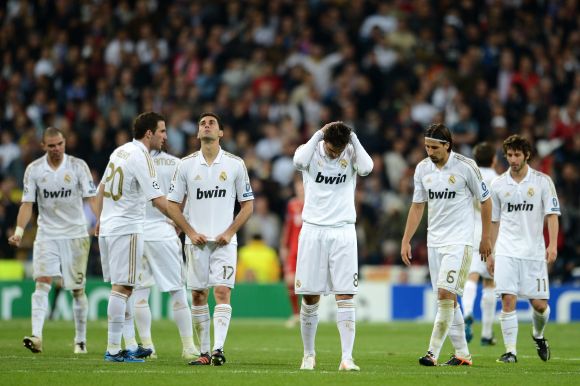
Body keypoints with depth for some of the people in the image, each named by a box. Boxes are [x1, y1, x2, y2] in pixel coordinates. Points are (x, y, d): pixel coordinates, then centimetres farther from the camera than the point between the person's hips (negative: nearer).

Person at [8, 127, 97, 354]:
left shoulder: (78, 166, -3)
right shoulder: (34, 169, 0)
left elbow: (91, 197, -6)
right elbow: (27, 203, 0)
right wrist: (19, 231, -12)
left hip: (75, 234, 0)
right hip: (47, 234, 0)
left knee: (77, 289, 4)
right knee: (42, 282, -15)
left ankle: (80, 340, 15)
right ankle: (36, 337, -24)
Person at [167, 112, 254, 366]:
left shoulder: (235, 164, 2)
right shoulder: (186, 164, 4)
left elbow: (247, 204, 6)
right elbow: (173, 204, 8)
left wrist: (230, 232, -5)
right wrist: (191, 232, -3)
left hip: (224, 241, -2)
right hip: (196, 241, 2)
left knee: (222, 292, -14)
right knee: (198, 295, 2)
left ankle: (218, 348, -21)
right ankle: (204, 352, 9)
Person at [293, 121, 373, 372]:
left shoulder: (351, 153, 1)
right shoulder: (312, 151, -2)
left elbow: (366, 167, -20)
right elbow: (299, 161, -25)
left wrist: (353, 137, -15)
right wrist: (319, 134, -18)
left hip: (343, 232, 0)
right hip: (313, 231, 0)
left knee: (345, 297, -7)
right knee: (310, 297, 3)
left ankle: (347, 358, -9)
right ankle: (309, 354, 19)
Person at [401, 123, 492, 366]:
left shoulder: (465, 166, -8)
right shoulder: (422, 168, 6)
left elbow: (485, 201, 1)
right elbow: (417, 207, 14)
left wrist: (485, 238, 3)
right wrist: (406, 241, 9)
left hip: (459, 241, -6)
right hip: (434, 241, 6)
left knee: (446, 293, -17)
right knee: (447, 299, 7)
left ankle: (433, 352, -18)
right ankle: (462, 353, 13)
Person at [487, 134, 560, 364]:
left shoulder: (542, 181, 1)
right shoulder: (498, 185, 7)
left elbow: (552, 215, -1)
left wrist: (552, 245, -14)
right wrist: (490, 254, 13)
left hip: (534, 252, -1)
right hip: (506, 252, 1)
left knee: (539, 304, -1)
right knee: (508, 300, -12)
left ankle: (538, 336, 31)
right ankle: (510, 351, -8)